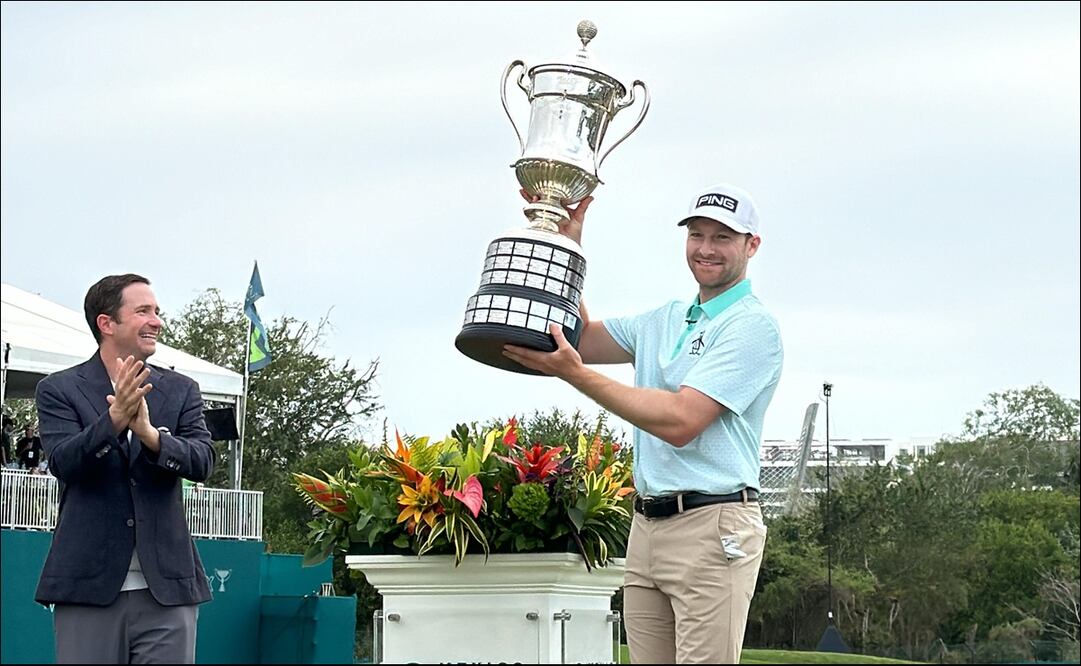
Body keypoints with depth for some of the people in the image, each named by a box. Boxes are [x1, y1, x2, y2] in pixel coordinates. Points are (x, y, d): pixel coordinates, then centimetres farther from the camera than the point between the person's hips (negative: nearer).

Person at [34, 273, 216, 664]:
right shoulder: (59, 390, 4)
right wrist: (114, 420, -27)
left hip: (167, 586, 2)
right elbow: (62, 463, -10)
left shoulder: (181, 391, 12)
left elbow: (202, 463, -1)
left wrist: (150, 434, -21)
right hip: (89, 585, -2)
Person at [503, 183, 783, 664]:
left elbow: (680, 422, -18)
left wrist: (573, 373, -18)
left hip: (711, 528, -8)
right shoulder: (664, 321, 20)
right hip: (647, 526, 8)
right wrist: (567, 244, 11)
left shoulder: (752, 326, -8)